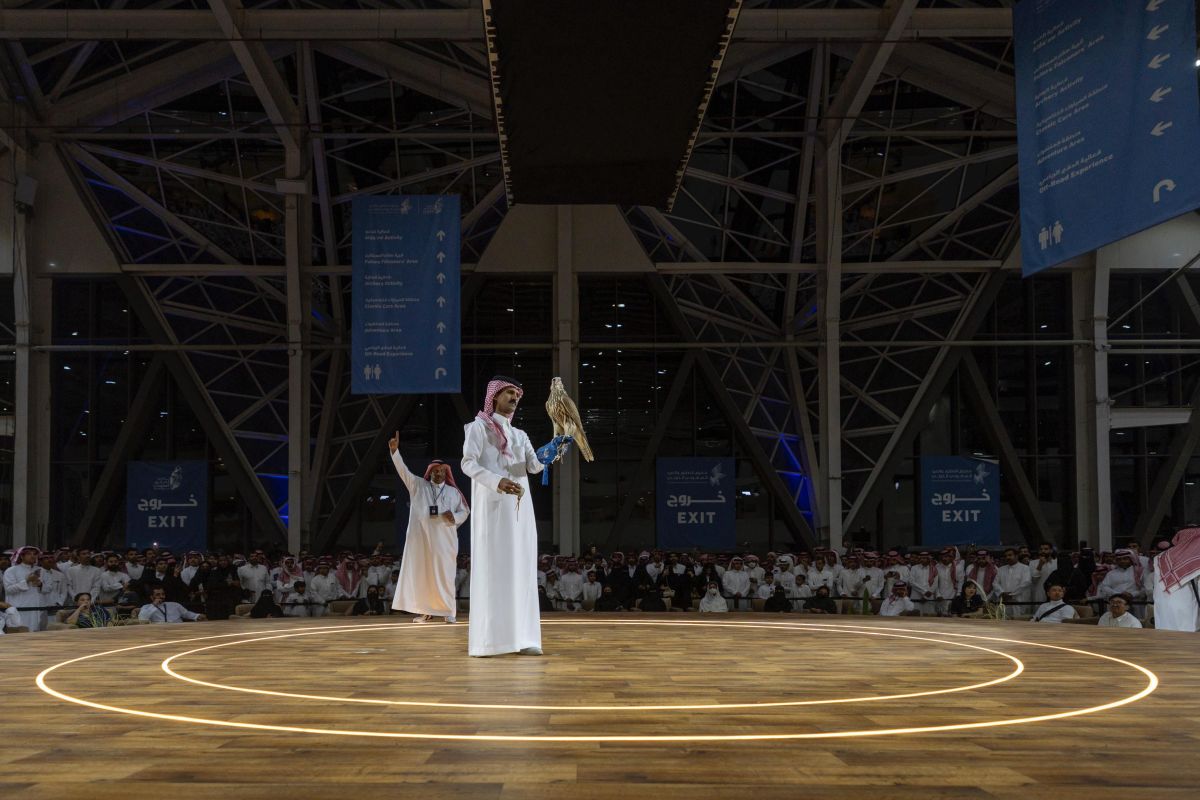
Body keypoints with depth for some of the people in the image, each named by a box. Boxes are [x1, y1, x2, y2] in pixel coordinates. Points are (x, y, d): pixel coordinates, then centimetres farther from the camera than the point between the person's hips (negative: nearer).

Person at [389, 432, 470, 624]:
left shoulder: (453, 492, 12)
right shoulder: (418, 485, 11)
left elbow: (464, 511, 14)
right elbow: (403, 470, 2)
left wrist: (454, 517, -9)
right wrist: (395, 450, -11)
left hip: (443, 541, 0)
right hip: (421, 538, 0)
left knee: (444, 575, -2)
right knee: (421, 574, -2)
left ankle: (448, 611, 3)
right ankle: (425, 611, 1)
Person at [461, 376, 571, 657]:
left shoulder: (519, 435, 22)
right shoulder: (479, 427, 4)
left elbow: (533, 466, 5)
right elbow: (468, 463, -11)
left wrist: (547, 456, -18)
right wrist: (497, 481, -27)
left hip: (519, 508, 6)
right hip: (492, 506, -6)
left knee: (521, 568, 0)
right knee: (492, 567, -11)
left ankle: (521, 637, -2)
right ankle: (489, 639, -14)